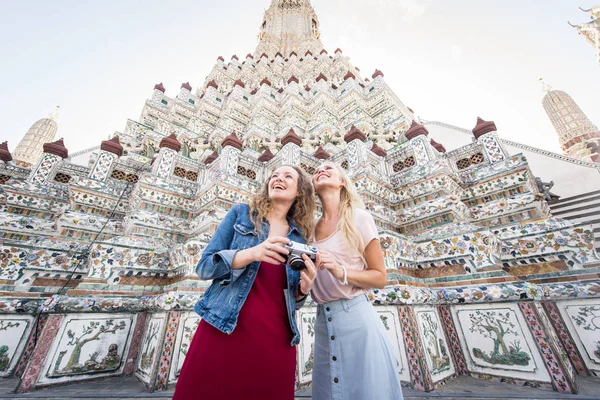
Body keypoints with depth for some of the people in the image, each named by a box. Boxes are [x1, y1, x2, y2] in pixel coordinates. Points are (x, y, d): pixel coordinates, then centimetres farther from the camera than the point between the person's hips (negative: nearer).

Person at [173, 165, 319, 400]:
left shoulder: (299, 237, 7)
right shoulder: (241, 213, 2)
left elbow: (292, 299, 13)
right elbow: (204, 266, -4)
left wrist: (304, 288, -11)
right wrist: (252, 253, -21)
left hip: (275, 340, 3)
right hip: (223, 329, -2)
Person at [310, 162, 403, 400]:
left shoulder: (359, 218, -7)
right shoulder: (311, 229, 5)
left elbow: (380, 277, -5)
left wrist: (341, 272, -21)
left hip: (355, 317, -4)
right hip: (322, 321, 4)